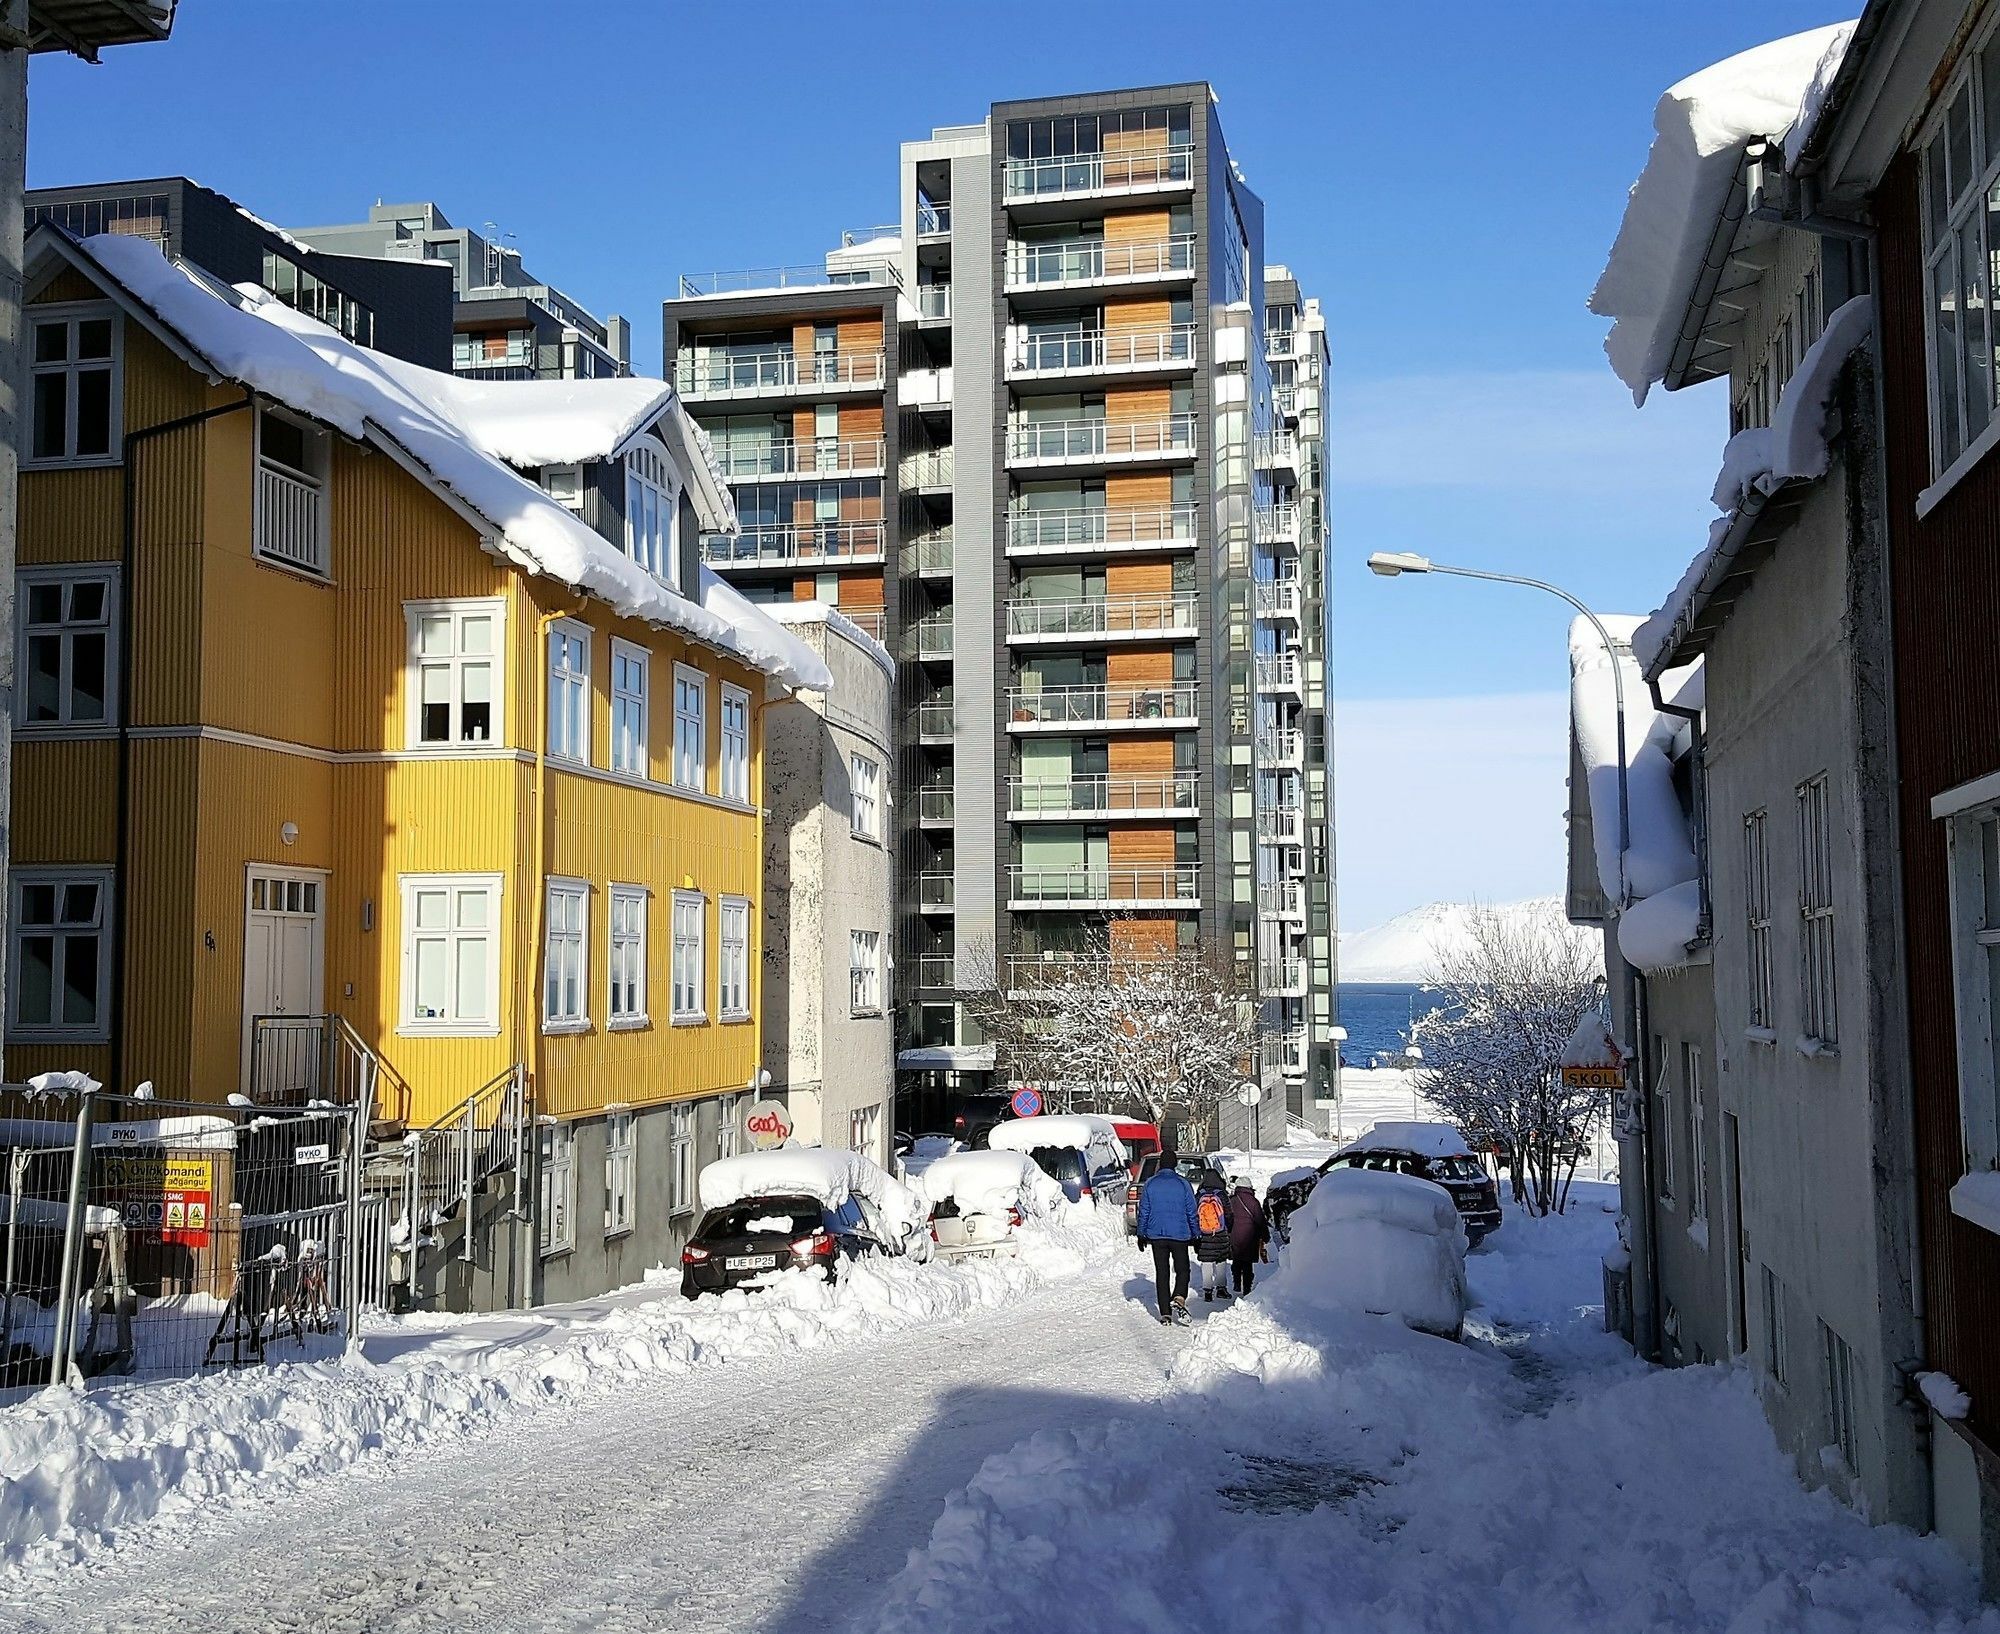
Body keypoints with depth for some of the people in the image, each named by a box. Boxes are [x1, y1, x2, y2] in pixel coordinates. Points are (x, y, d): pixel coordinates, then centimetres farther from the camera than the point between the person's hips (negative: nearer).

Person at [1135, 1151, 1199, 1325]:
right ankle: (1179, 1299, -17)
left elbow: (1143, 1211, 4)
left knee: (1161, 1273, 7)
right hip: (1180, 1235, -1)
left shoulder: (1150, 1184, 1)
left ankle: (1165, 1312, 3)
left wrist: (1141, 1234, 12)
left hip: (1156, 1235, 1)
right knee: (1182, 1270, 9)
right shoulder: (1183, 1183, -2)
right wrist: (1195, 1235, 9)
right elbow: (1191, 1212, 1)